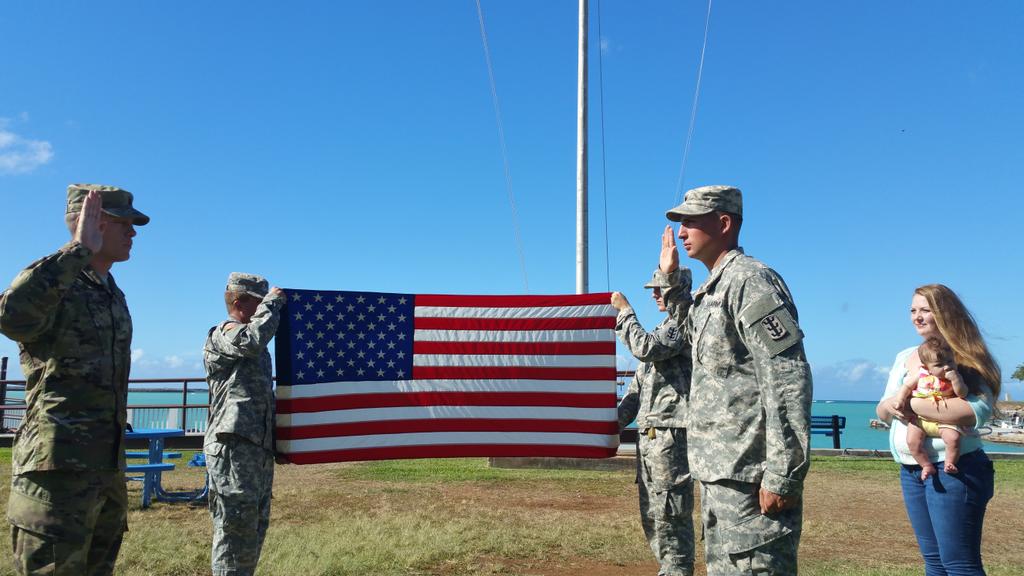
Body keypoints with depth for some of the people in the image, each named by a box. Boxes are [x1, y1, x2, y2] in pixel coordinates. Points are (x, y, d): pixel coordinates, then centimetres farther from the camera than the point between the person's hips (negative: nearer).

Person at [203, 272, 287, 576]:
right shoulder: (223, 333, -5)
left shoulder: (256, 350, 23)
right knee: (235, 529, -7)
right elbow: (251, 340, -29)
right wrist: (273, 302, -15)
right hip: (233, 448, -10)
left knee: (255, 530, 15)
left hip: (259, 448, 10)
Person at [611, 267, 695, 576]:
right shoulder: (665, 327, 22)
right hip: (649, 434, 10)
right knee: (652, 514, 14)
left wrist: (625, 311, -11)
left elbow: (646, 348, -23)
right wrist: (616, 421, 15)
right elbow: (638, 384, 22)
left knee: (670, 513, -6)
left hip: (670, 433, -10)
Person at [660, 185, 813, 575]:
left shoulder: (750, 280, -14)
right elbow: (697, 341, 37)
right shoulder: (713, 288, 16)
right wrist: (669, 280, 30)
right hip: (719, 473, 10)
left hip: (749, 477, -10)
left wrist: (782, 477, -23)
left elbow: (787, 379, -20)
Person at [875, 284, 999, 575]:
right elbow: (882, 411, 14)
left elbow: (977, 411, -25)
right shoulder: (904, 357, 13)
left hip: (952, 469, -7)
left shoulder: (967, 359, -8)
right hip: (910, 471, 7)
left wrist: (912, 403, -22)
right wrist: (890, 406, -10)